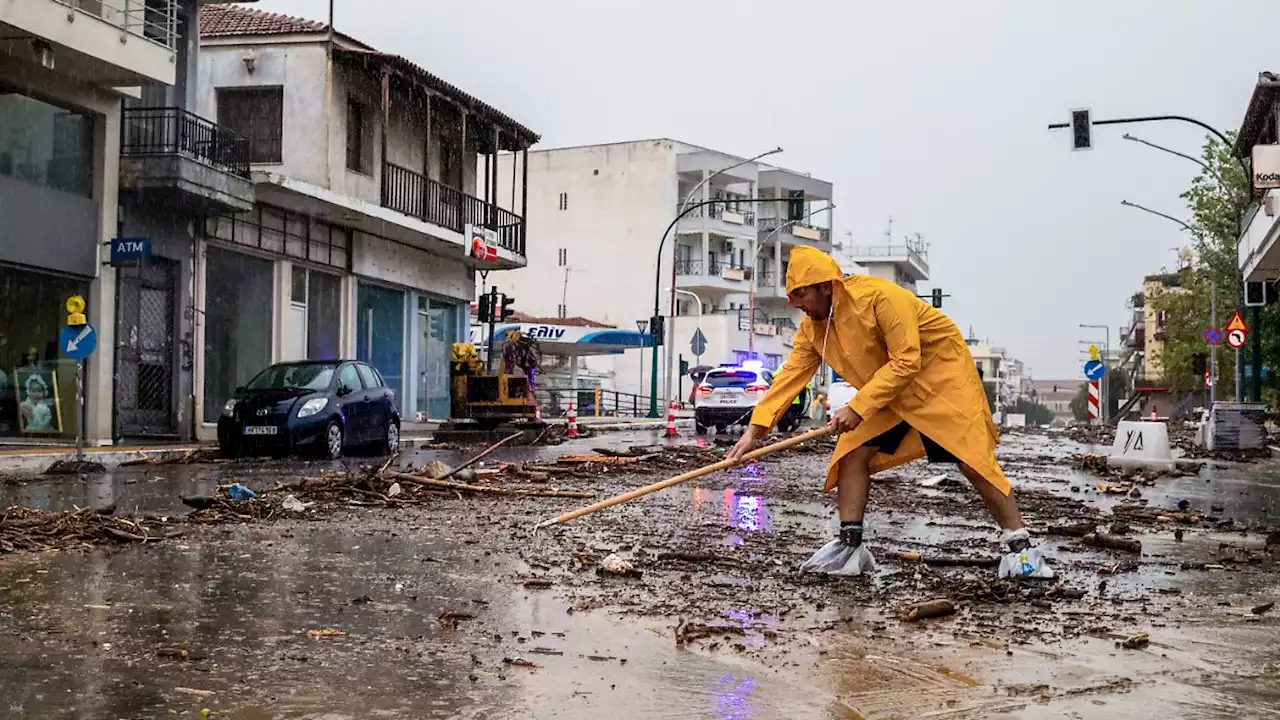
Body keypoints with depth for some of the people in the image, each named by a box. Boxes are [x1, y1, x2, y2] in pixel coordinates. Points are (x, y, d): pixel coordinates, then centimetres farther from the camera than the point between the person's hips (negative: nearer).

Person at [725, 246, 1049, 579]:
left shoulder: (881, 297, -31)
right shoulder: (813, 327, -8)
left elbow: (906, 362, -31)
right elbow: (790, 375, -9)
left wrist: (858, 408, -33)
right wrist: (756, 428, -18)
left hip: (941, 375, -7)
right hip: (888, 392, 7)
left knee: (974, 461, -10)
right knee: (852, 455, -6)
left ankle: (1019, 546, 2)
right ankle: (850, 547, 0)